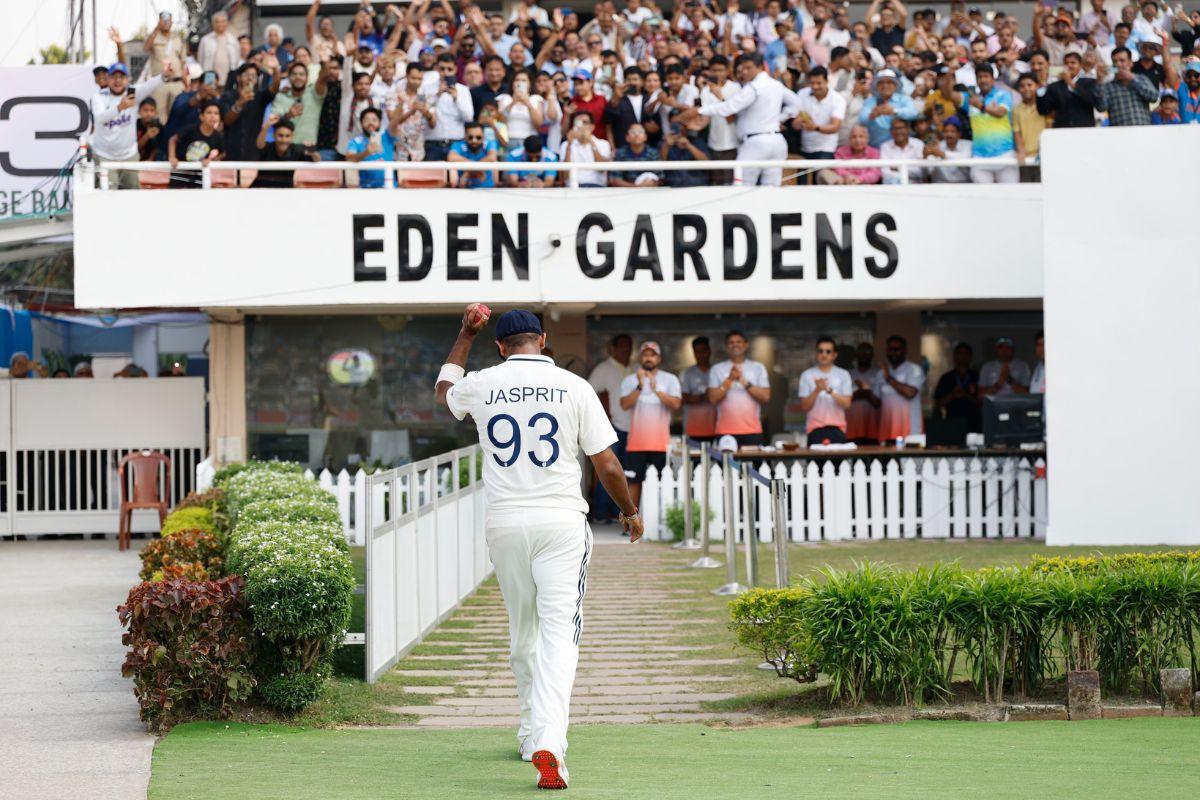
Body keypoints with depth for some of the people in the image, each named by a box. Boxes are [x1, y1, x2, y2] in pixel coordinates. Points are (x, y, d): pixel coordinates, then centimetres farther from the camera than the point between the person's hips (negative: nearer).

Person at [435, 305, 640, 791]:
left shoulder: (482, 385, 4)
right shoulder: (573, 388, -1)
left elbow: (445, 390, 30)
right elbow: (607, 464, 0)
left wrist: (466, 335, 37)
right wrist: (629, 511, 16)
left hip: (504, 524, 2)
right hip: (561, 522, -2)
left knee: (522, 630, 18)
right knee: (559, 629, -9)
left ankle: (532, 735, 28)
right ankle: (548, 743, -26)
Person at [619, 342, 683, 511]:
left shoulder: (670, 379, 4)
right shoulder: (630, 380, 5)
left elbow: (676, 404, -10)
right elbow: (625, 404, -8)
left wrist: (656, 390, -20)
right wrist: (640, 386, -19)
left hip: (661, 442, 0)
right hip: (636, 442, 0)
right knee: (634, 481, -1)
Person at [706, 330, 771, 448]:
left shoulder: (758, 368, 10)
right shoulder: (717, 369, 8)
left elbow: (765, 397, 1)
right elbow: (713, 399, -1)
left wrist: (745, 383, -7)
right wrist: (729, 379, -9)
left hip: (752, 431, 1)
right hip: (725, 433, -1)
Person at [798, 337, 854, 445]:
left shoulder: (843, 375, 6)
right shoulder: (807, 375, 4)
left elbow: (846, 404, -2)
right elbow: (804, 407, 0)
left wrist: (829, 390, -17)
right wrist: (817, 391, -16)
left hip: (837, 428, 1)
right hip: (815, 428, -1)